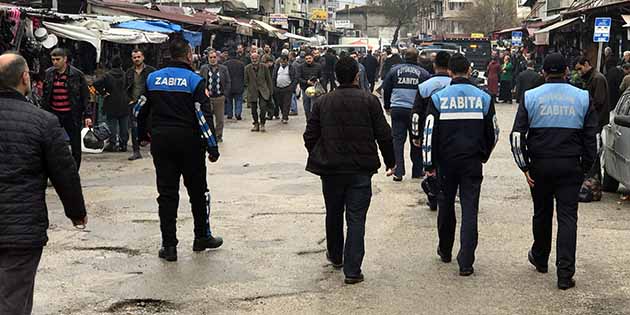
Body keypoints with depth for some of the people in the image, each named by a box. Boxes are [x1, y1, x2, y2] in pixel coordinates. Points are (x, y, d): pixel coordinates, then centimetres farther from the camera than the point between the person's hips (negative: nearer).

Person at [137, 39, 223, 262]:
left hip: (160, 141, 3)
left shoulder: (153, 78, 5)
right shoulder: (195, 80, -7)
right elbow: (205, 115, -12)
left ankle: (169, 245, 5)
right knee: (198, 190, 13)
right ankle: (202, 237, 24)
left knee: (167, 193, 6)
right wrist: (212, 146, -10)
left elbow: (143, 110, 12)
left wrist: (143, 135, 26)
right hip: (189, 142, -3)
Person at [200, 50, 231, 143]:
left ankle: (218, 136, 22)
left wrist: (224, 93, -2)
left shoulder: (224, 69, 5)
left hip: (220, 97, 1)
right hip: (208, 97, -1)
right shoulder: (203, 69, 4)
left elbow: (228, 83, 7)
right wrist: (204, 90, -9)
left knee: (220, 119, 7)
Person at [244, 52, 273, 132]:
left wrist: (270, 90, 7)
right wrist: (249, 87, 4)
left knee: (263, 107, -13)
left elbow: (268, 79, 7)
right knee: (253, 109, 2)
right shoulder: (247, 68, 0)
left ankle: (262, 124, 1)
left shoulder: (264, 67, 0)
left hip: (263, 90, -1)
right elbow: (246, 80, 9)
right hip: (252, 92, 1)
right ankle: (256, 124, 17)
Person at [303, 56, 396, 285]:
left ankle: (335, 256, 39)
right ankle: (352, 270, -2)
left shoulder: (323, 102, 0)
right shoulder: (369, 101, -6)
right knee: (356, 219, 1)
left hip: (331, 169, 2)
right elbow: (384, 135, -5)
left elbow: (310, 136, 3)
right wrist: (390, 161, 8)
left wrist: (318, 160, 19)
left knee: (333, 215, 20)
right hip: (361, 170, -2)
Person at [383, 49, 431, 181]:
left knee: (398, 140, 4)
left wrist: (387, 106, 20)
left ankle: (398, 172, -5)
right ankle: (417, 171, 19)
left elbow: (386, 89, 8)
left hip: (397, 110, 1)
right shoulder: (423, 73, 0)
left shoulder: (394, 70, 4)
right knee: (416, 141, 12)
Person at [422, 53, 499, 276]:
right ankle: (466, 263, -5)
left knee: (446, 205, 18)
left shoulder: (439, 98, -4)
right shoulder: (483, 98, 1)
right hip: (473, 162, 0)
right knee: (470, 210, 0)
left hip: (446, 160, 0)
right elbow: (493, 133, 7)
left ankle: (445, 251, 32)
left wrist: (429, 164, 3)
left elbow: (429, 133, -5)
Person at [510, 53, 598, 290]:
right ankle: (565, 274, -7)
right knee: (567, 216, 0)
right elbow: (591, 137, 2)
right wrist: (586, 167, 9)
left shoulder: (531, 97, -1)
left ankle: (540, 259, 35)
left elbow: (517, 135, -5)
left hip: (540, 165, 1)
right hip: (571, 166, 0)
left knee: (542, 213, 17)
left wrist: (525, 167, -2)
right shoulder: (582, 97, 1)